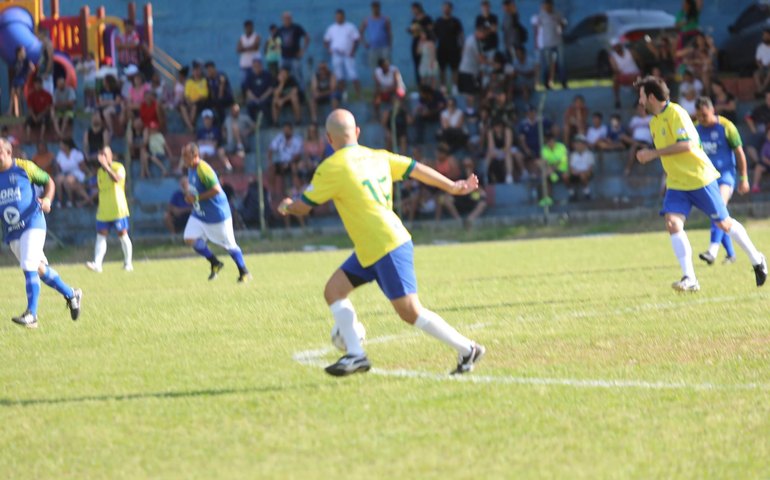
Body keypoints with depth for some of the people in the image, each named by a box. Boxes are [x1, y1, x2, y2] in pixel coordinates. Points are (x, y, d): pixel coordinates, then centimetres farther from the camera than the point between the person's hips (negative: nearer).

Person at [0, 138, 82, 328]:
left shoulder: (24, 168, -3)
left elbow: (48, 182, 8)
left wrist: (47, 199, -10)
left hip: (32, 225, -5)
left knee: (29, 267, -18)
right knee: (39, 269, 11)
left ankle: (31, 314, -21)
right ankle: (71, 295, 31)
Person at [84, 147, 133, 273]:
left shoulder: (118, 167, -7)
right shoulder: (100, 172, 12)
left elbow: (117, 178, -29)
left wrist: (106, 166, -35)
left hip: (118, 209, -5)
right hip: (103, 211, 5)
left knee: (122, 234, 3)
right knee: (101, 236, -5)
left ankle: (128, 263, 14)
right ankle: (97, 264, -13)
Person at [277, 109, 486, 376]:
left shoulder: (332, 168, -12)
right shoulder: (377, 157, 7)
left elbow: (303, 207, -3)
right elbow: (416, 169, 10)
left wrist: (287, 207, 20)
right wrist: (452, 187, 20)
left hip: (387, 248, -9)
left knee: (410, 312, -5)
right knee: (334, 290, 8)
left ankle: (467, 350, 1)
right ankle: (355, 354, 5)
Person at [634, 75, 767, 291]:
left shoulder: (675, 113, -16)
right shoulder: (654, 122, 11)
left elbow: (686, 144, -27)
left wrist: (654, 153, -25)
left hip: (700, 178, -7)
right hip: (677, 183, 7)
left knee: (723, 223, 3)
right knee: (672, 223, -14)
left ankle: (757, 260, 24)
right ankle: (689, 279, -17)